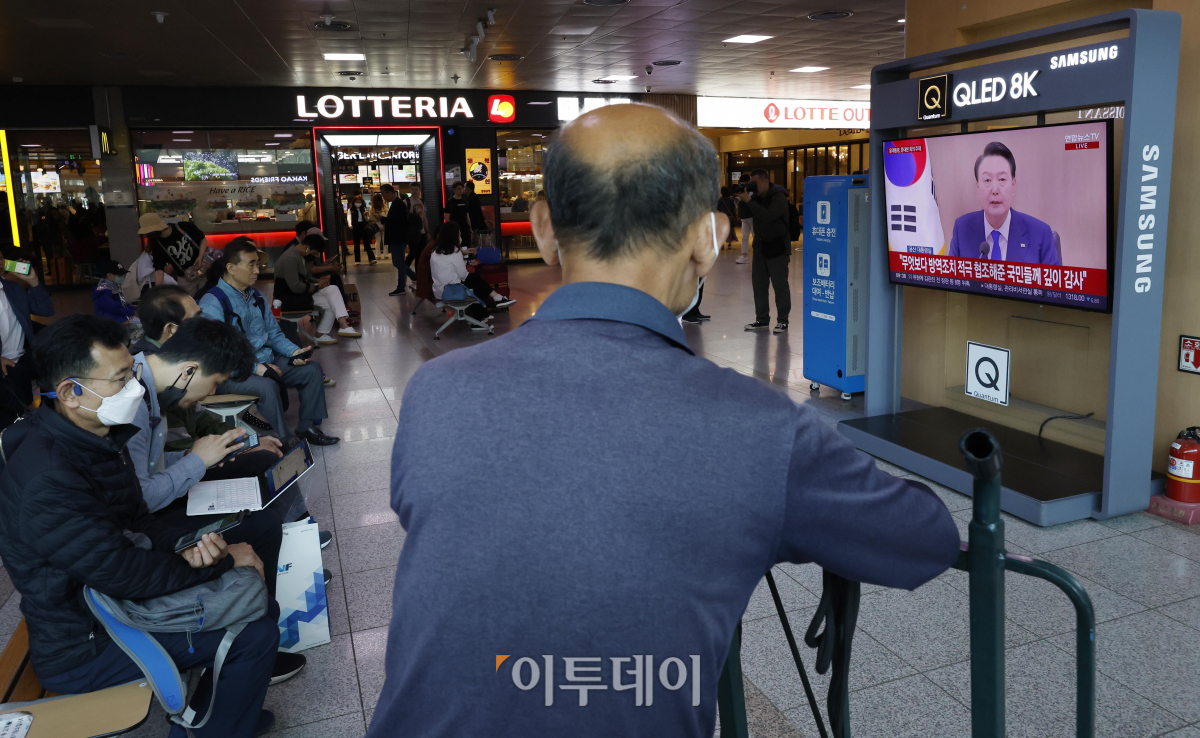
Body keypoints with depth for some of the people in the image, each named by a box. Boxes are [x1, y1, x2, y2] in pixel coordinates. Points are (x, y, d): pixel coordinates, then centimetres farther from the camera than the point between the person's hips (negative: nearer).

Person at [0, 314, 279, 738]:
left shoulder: (95, 439, 1)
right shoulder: (47, 480, -30)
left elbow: (135, 521, 9)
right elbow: (123, 575, -28)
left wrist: (186, 543, -12)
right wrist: (225, 559, -17)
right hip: (84, 649, -9)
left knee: (261, 607, 9)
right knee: (255, 635, -15)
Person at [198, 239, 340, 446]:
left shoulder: (256, 296, 12)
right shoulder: (212, 303, -16)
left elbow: (273, 333, 18)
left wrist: (293, 351, -2)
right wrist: (255, 368, -27)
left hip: (265, 360, 9)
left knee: (312, 369, -3)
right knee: (267, 386, -35)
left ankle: (308, 427, 4)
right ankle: (285, 442, -21)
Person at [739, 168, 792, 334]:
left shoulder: (778, 197, -13)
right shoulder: (756, 197, 9)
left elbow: (768, 216, -27)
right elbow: (743, 215, 5)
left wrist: (749, 201, -25)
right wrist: (743, 199, -9)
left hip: (777, 248, -7)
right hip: (760, 247, 8)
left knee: (780, 285, -5)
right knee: (759, 284, 8)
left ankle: (783, 321, 1)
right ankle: (762, 320, 16)